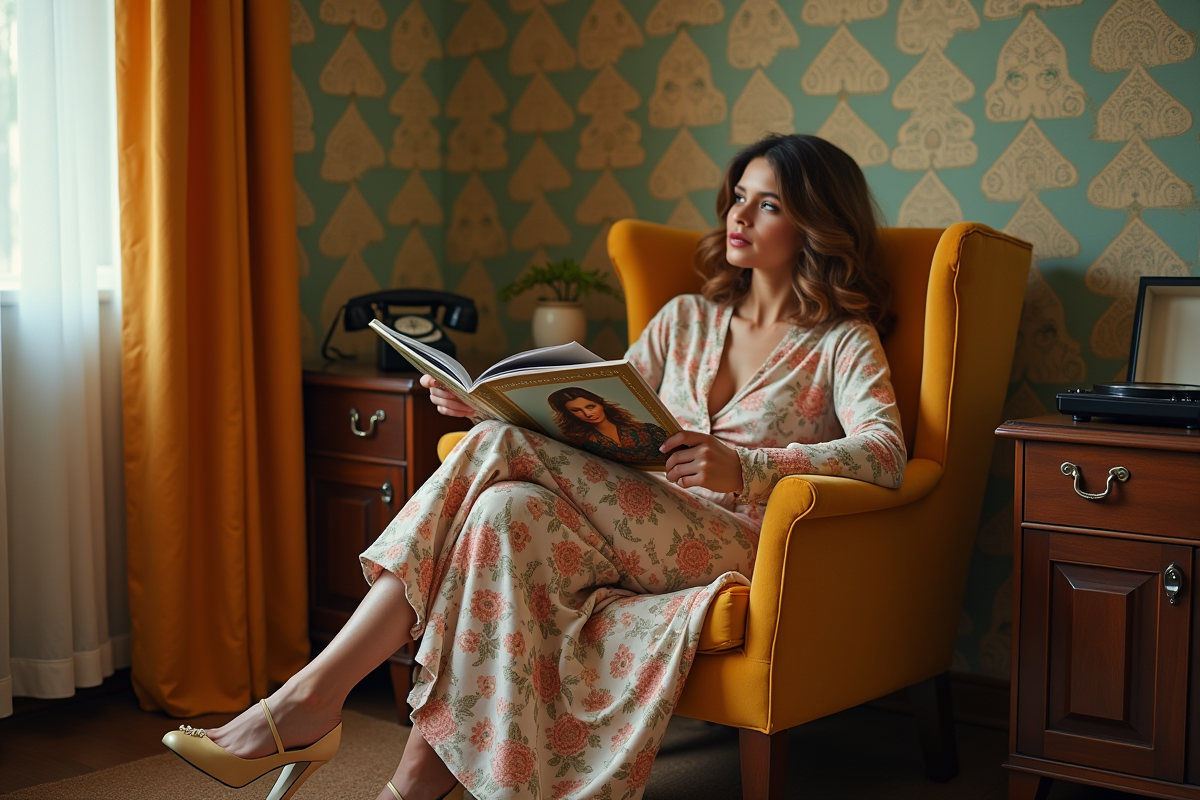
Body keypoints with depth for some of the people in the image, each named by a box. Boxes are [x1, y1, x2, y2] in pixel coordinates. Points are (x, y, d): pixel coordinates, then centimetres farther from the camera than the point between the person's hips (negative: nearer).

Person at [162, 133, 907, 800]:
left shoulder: (844, 343, 5)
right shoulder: (686, 318, 23)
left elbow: (885, 454, -14)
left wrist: (742, 466, -31)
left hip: (741, 546, -5)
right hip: (637, 537, 5)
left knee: (502, 453, -26)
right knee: (508, 510, -30)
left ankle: (313, 695, -25)